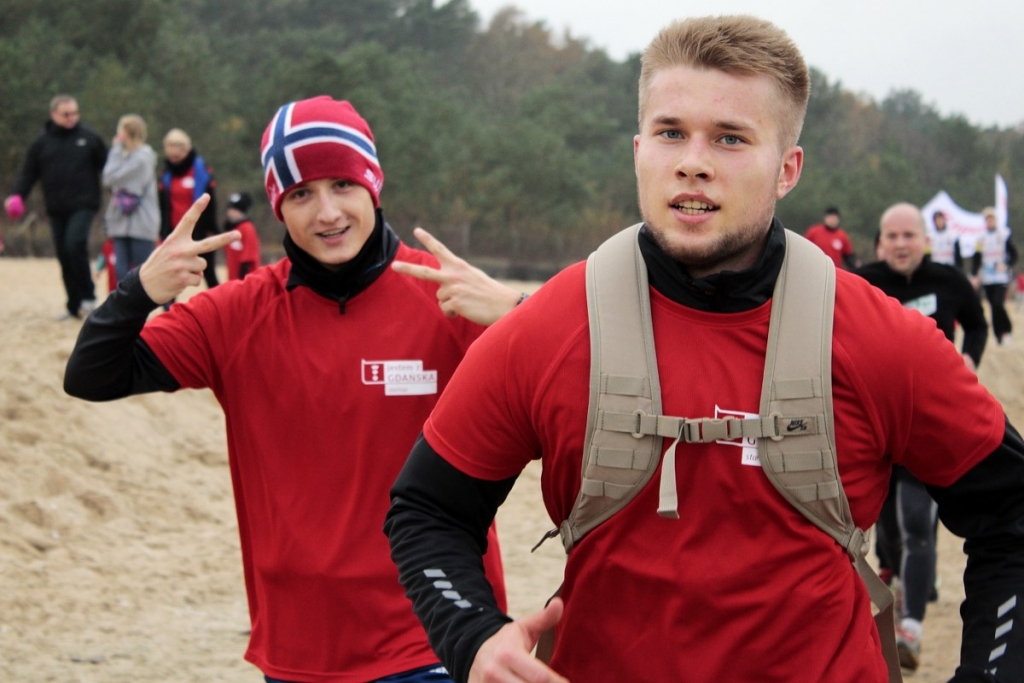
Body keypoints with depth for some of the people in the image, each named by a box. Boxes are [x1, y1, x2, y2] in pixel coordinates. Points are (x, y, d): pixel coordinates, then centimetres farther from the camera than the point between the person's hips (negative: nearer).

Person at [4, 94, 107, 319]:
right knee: (64, 256, 7)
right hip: (56, 209, 4)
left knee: (75, 244, -23)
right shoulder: (42, 142, 7)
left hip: (83, 205, -4)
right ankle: (73, 305, 17)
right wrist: (17, 195, -9)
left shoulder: (89, 138, 1)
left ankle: (88, 296, -9)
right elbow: (29, 173, 6)